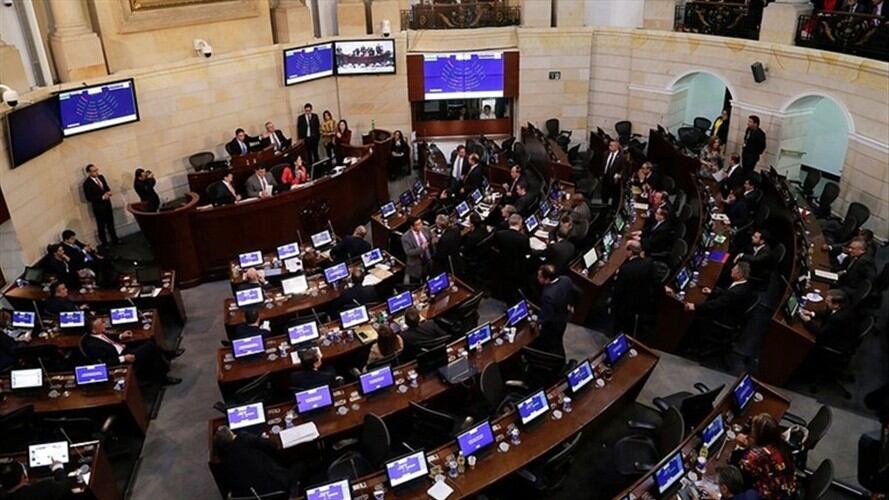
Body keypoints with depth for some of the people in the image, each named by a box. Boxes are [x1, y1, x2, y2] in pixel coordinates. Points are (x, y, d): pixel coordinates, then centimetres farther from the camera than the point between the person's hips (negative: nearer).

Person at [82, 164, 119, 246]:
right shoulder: (87, 184, -20)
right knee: (101, 226, 10)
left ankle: (115, 240, 32)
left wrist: (109, 192, -9)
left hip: (107, 203, 6)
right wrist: (102, 197, -25)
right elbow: (89, 198, -20)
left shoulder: (101, 177, -1)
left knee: (111, 223, 18)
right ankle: (105, 244, 23)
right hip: (98, 207, -6)